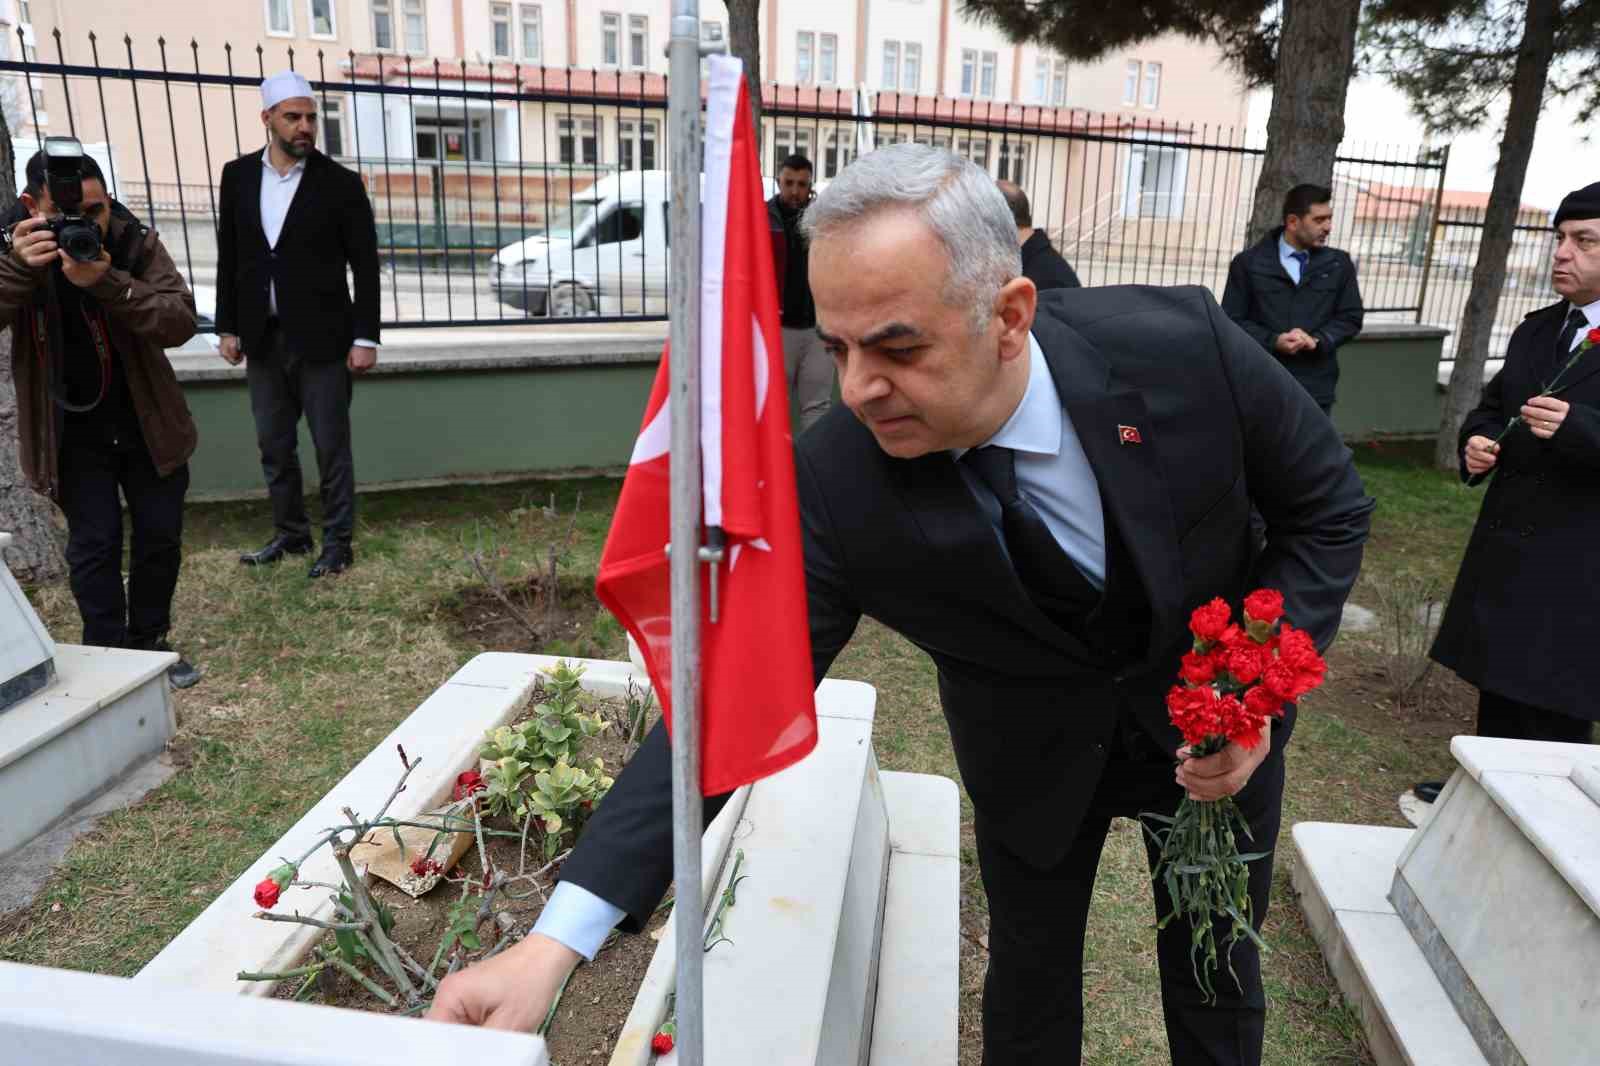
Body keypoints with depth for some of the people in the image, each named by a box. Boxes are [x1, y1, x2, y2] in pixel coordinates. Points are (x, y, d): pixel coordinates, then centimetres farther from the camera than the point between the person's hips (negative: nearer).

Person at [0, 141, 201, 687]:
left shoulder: (137, 243, -10)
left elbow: (181, 322, -21)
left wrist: (108, 283, -35)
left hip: (147, 420, 2)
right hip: (71, 428, -1)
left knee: (161, 534, 7)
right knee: (94, 541, -4)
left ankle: (148, 643, 25)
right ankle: (108, 657, 10)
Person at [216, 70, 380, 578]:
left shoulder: (341, 183, -6)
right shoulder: (238, 175, 6)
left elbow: (366, 266, -6)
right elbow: (228, 257, 10)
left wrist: (365, 338, -11)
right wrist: (228, 327, 8)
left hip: (321, 339, -4)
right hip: (263, 339, 5)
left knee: (331, 445, 1)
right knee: (274, 445, 12)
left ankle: (337, 542, 13)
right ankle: (290, 533, 26)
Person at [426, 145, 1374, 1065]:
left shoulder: (1181, 344, -30)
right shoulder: (835, 485, -30)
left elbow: (1329, 509, -12)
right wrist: (557, 940, -33)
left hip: (1218, 727, 1)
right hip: (1036, 754, -1)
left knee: (1216, 976, 22)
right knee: (1032, 983, 18)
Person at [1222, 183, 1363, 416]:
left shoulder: (1339, 264, 10)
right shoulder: (1248, 263, 2)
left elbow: (1351, 317, 9)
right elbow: (1232, 320, -1)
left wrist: (1317, 340, -11)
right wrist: (1273, 341, -16)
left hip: (1315, 389, 2)